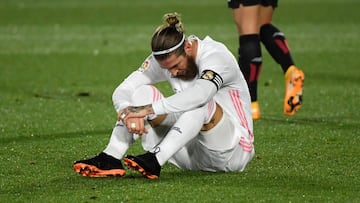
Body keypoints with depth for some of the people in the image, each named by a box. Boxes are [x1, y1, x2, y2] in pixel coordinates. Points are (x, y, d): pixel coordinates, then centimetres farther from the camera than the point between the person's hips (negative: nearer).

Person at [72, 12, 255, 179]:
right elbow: (122, 91, -8)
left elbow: (200, 93, -43)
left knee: (200, 103, -35)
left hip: (233, 151, -5)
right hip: (191, 153, 5)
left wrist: (147, 109, -47)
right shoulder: (164, 59, -4)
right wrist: (128, 112, -33)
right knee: (144, 92, -12)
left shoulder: (216, 55, -22)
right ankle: (110, 158, -27)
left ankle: (154, 161, -45)